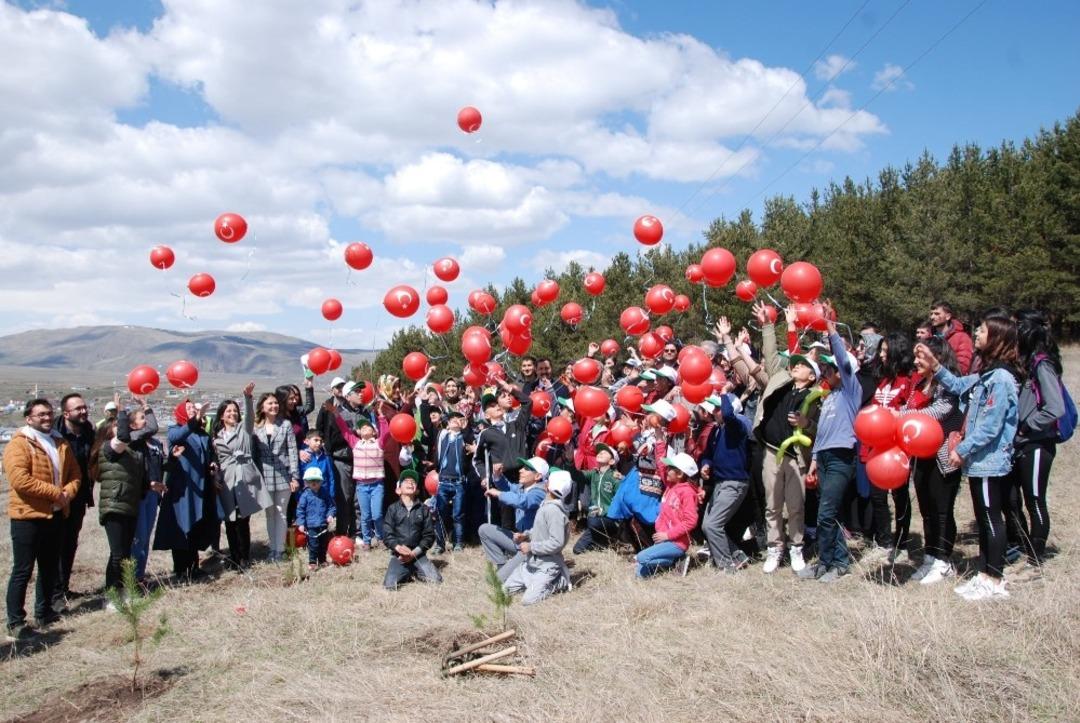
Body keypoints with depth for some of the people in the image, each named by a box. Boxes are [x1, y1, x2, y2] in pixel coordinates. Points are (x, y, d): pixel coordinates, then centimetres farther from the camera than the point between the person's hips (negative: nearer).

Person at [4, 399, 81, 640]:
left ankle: (44, 612, 28)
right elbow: (19, 480, -22)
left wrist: (68, 493, -8)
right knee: (23, 570, -2)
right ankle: (15, 623, 4)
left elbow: (74, 474, 13)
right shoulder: (19, 444, -11)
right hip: (28, 517, -7)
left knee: (50, 568, 15)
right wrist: (55, 492, -19)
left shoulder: (61, 444, 12)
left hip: (56, 515, 7)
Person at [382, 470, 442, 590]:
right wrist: (398, 548, -20)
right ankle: (407, 573, 10)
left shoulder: (423, 509, 6)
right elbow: (387, 534, -2)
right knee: (390, 585, -22)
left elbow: (429, 535, 3)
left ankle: (415, 572, 14)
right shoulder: (393, 508, 4)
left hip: (418, 554, 1)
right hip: (398, 555, -1)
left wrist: (414, 552, -9)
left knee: (436, 580, -16)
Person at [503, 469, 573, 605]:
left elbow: (557, 543, -29)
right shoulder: (546, 504, 5)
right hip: (532, 562, 9)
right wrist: (525, 535, 1)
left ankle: (560, 582, 3)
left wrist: (531, 547, -21)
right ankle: (540, 581, 19)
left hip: (547, 565, -9)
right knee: (507, 588, 12)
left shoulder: (554, 510, -25)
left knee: (528, 600, -17)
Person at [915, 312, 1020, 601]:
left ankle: (995, 582, 9)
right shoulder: (986, 375, 9)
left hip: (990, 462, -9)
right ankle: (984, 575, 25)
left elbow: (990, 427, -22)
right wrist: (935, 368, 10)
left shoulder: (1001, 378, -19)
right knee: (984, 520, 15)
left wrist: (962, 450, -16)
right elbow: (960, 386, 23)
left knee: (992, 520, 0)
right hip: (979, 461, 9)